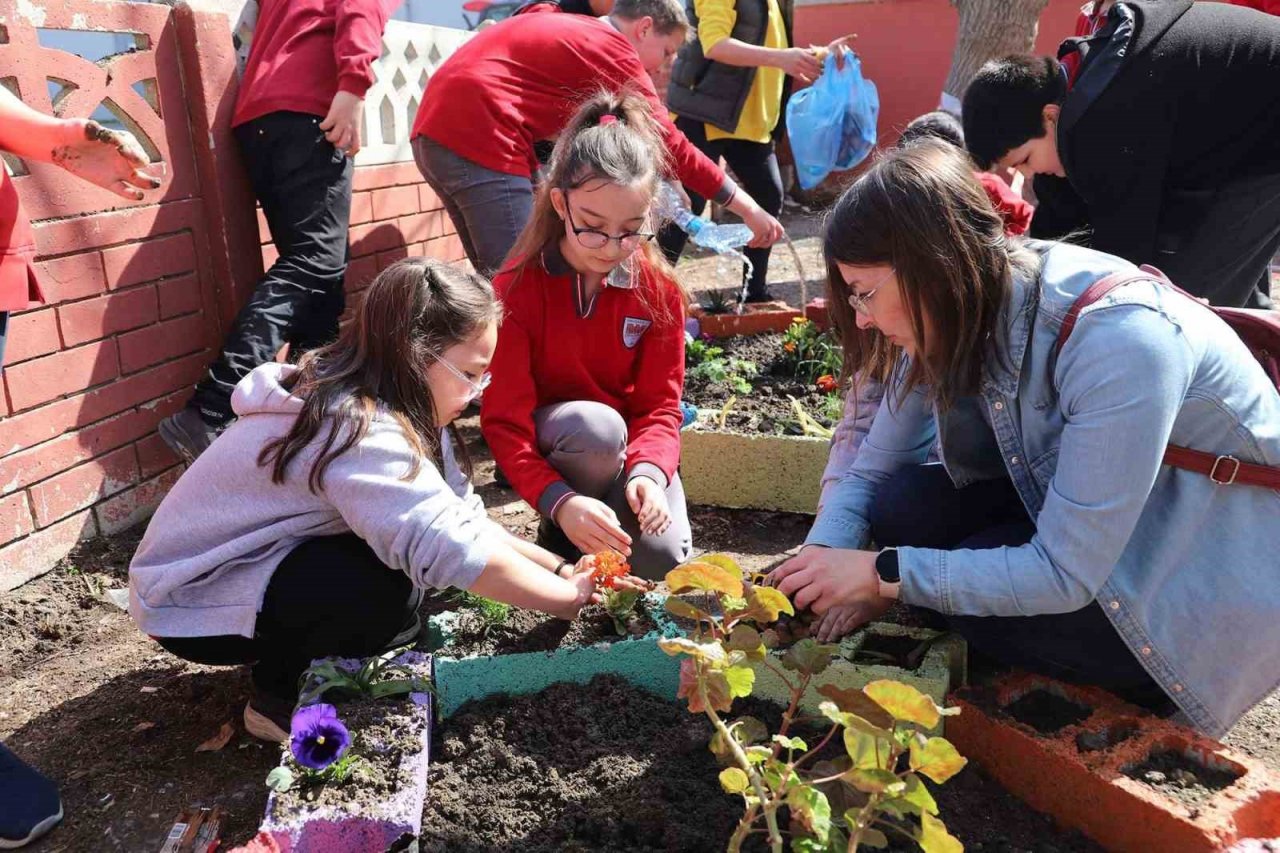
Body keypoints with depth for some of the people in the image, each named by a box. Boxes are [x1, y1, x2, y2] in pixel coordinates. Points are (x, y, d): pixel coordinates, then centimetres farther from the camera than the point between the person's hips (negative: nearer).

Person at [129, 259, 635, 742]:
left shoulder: (382, 407, -4)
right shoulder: (358, 431, -32)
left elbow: (463, 521, -4)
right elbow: (454, 552, -39)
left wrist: (562, 570, -13)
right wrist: (573, 599, -26)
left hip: (270, 565, 8)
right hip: (192, 601, -8)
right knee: (388, 592, -29)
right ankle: (280, 697, -4)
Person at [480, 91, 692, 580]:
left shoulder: (658, 289, -10)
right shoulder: (517, 288, -19)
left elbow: (659, 403, -8)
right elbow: (505, 418, -22)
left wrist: (648, 470, -31)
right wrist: (558, 499, -38)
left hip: (628, 445, 2)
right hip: (547, 445, -2)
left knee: (662, 558, -22)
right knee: (595, 426, -37)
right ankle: (558, 537, -8)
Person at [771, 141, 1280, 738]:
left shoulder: (1118, 338, -33)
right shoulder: (955, 320, -10)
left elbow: (1064, 575, -30)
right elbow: (871, 472, -2)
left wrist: (882, 573, -27)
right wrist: (821, 566, -19)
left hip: (1224, 588, -6)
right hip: (1085, 519, 7)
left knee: (985, 603, -26)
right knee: (900, 503, -13)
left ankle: (1158, 691, 0)